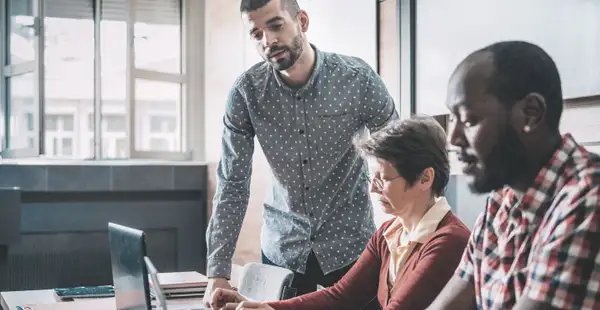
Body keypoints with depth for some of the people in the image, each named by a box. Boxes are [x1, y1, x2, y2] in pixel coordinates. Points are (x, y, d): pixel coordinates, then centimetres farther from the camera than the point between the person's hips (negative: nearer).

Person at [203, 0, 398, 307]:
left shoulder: (357, 78, -15)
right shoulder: (245, 92, -12)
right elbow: (233, 184, -10)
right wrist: (218, 272, -16)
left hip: (349, 244, -1)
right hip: (282, 247, 1)